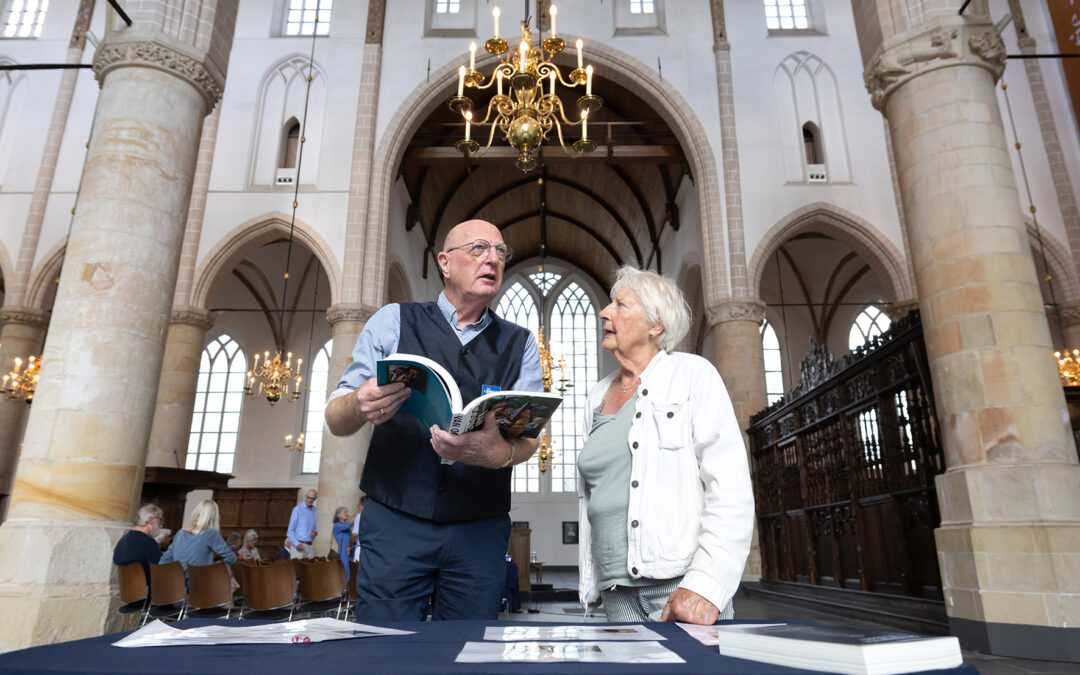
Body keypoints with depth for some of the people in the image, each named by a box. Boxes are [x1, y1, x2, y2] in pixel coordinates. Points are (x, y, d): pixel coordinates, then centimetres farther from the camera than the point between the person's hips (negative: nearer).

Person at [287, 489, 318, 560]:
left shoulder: (315, 511, 11)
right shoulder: (298, 509, -3)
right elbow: (290, 530, -3)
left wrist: (315, 531, -1)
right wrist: (296, 544, -15)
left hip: (310, 547, 5)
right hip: (298, 545, -4)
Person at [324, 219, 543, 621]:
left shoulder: (520, 344, 9)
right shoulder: (393, 321, 5)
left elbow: (527, 436, -2)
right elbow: (335, 420, 2)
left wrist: (499, 452, -26)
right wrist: (358, 405, -22)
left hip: (480, 532, 2)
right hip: (394, 524, -1)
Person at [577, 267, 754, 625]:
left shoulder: (692, 375, -3)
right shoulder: (597, 397, 14)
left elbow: (731, 490, -12)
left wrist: (705, 584, -20)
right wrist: (588, 581, 12)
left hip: (681, 584, -4)